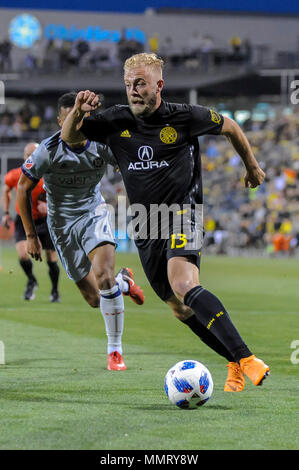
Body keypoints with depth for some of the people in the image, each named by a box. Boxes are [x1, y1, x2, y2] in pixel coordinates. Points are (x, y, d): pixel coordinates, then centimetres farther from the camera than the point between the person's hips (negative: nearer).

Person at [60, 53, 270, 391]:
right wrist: (78, 112, -16)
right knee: (180, 309, 9)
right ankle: (236, 364, 24)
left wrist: (252, 168, 22)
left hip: (182, 212, -6)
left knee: (184, 286, -31)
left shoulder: (185, 117, -6)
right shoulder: (116, 122, 3)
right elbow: (69, 137, 6)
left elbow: (230, 127, 11)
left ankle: (245, 358, -36)